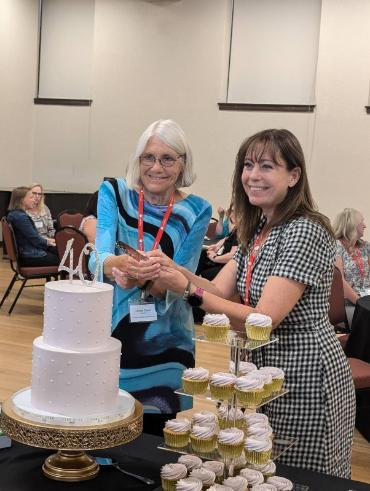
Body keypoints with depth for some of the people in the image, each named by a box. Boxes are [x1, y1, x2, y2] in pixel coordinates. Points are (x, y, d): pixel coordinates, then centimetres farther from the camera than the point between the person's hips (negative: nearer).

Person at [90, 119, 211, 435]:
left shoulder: (196, 211, -3)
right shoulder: (114, 193, -4)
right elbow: (98, 258, -17)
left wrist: (145, 278, -31)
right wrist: (120, 264, -41)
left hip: (164, 343, 0)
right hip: (111, 333, 0)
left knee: (156, 438, 10)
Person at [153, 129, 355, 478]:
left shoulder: (305, 232, -21)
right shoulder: (257, 229, 8)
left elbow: (263, 320, -25)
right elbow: (220, 289, -2)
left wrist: (187, 291, -26)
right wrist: (173, 270, -17)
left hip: (303, 376, -8)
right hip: (266, 368, 9)